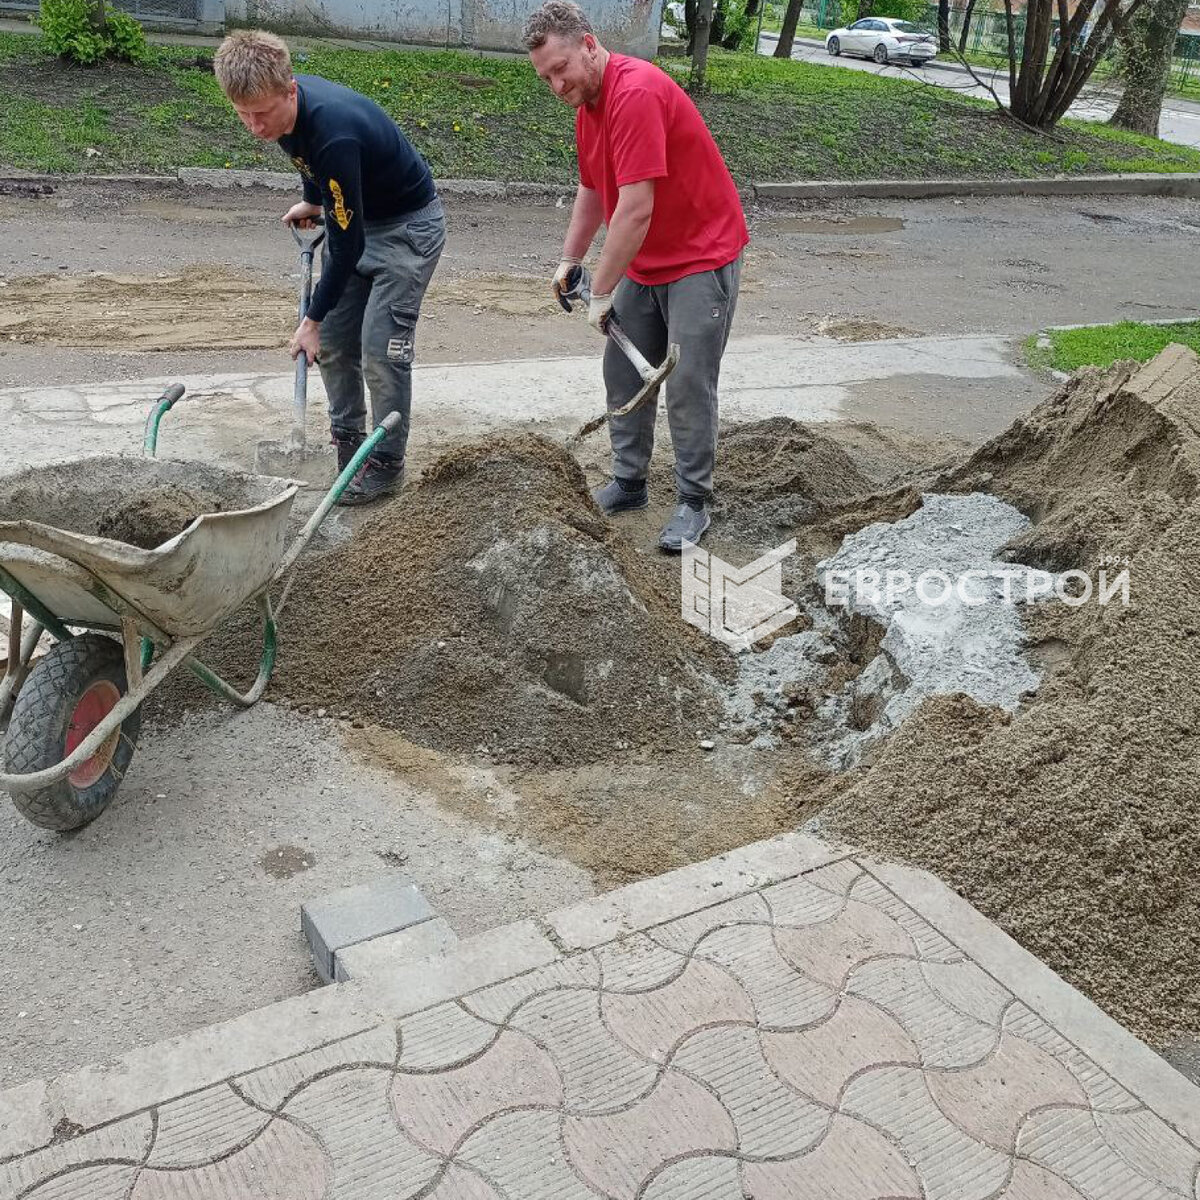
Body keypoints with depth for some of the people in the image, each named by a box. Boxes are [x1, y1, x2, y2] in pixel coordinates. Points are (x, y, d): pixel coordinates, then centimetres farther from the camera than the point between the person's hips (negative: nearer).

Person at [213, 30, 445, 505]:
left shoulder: (334, 133, -37)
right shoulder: (284, 105, -13)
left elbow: (347, 245, -30)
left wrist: (313, 319, -23)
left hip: (409, 225, -8)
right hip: (355, 216, 8)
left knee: (381, 348, -12)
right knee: (333, 341, 7)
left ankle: (387, 463, 2)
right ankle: (346, 443, 21)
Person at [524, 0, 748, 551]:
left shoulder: (636, 93, -25)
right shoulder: (587, 104, 5)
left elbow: (636, 210, -29)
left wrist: (601, 292, -21)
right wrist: (569, 260, 19)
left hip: (701, 257, -9)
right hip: (642, 264, 9)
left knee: (688, 383, -7)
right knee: (624, 372, 10)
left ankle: (694, 502, 5)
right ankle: (628, 483, 22)